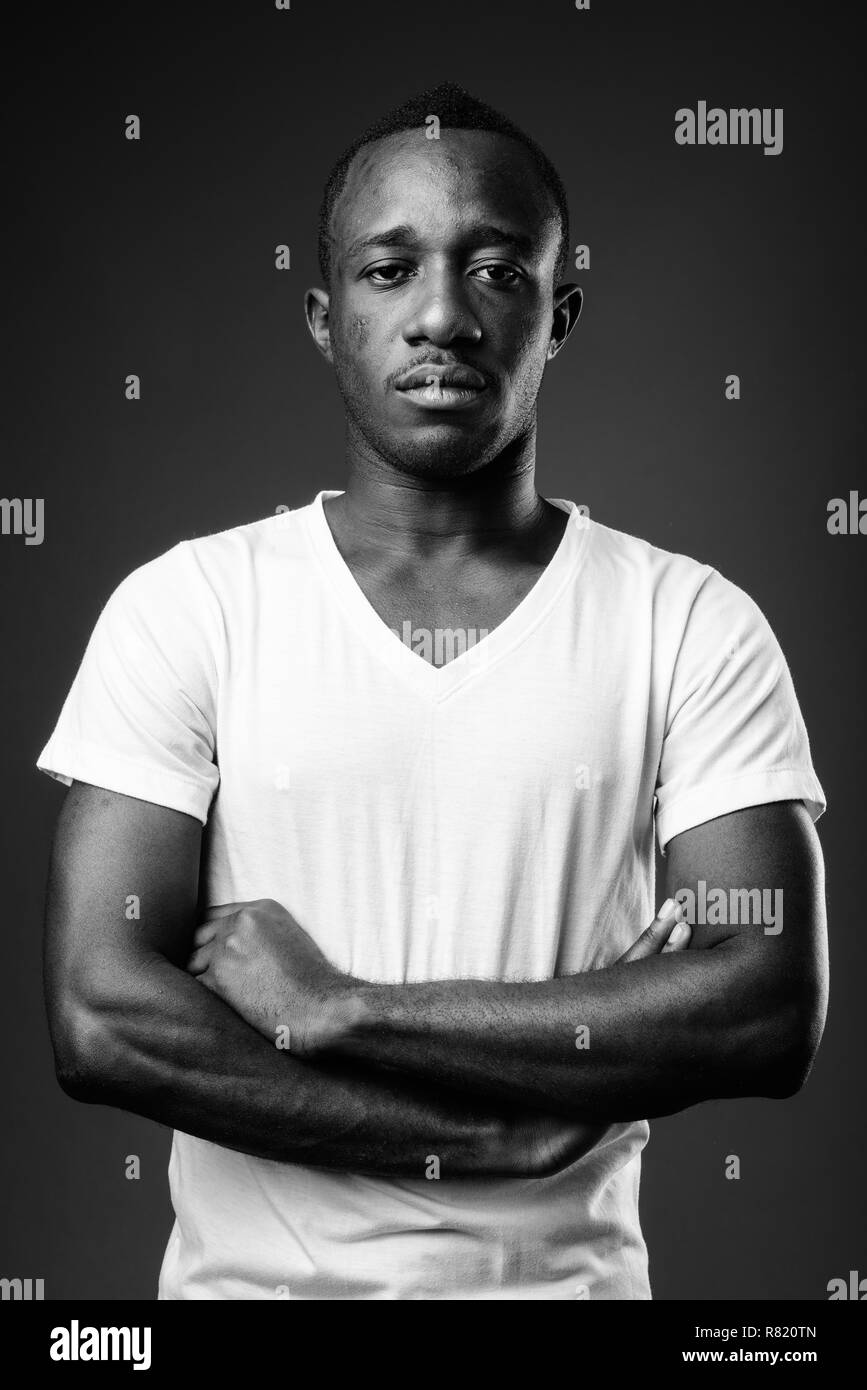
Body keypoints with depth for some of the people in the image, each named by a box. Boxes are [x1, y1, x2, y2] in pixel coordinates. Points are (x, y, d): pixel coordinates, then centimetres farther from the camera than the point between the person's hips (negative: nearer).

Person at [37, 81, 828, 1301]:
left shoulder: (692, 626, -8)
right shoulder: (185, 605, -9)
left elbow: (772, 1010, -17)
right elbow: (101, 1017, -16)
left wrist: (339, 1007, -20)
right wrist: (506, 1132, -19)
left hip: (568, 1275, 0)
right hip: (252, 1273, 0)